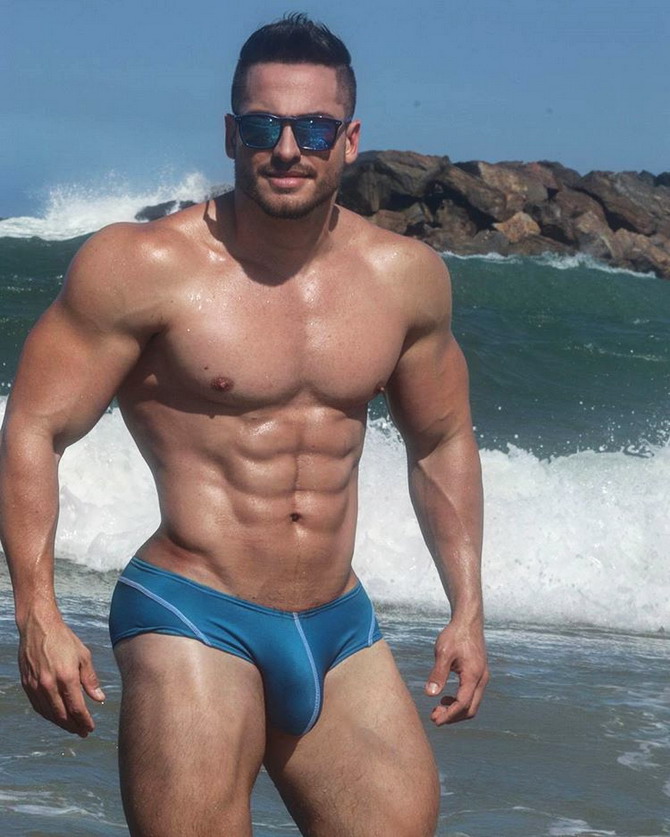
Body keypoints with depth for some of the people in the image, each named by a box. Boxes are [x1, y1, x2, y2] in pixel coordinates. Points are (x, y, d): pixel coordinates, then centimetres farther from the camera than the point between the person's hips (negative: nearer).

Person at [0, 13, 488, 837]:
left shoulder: (406, 276, 6)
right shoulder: (144, 266, -9)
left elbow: (442, 443, 20)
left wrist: (467, 609, 15)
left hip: (340, 630, 5)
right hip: (194, 620, -5)